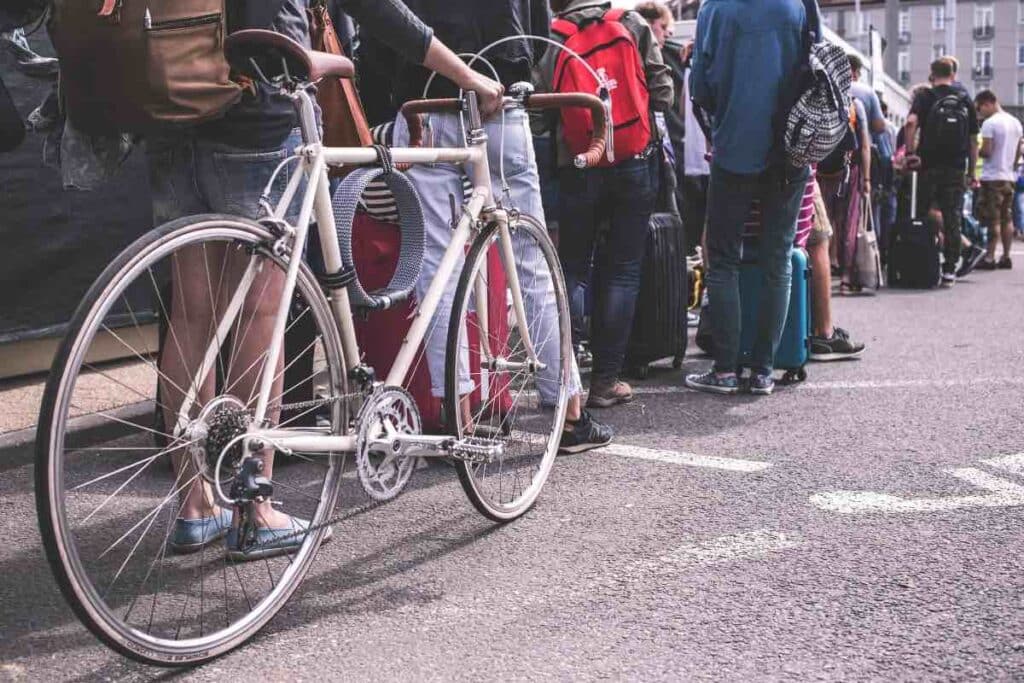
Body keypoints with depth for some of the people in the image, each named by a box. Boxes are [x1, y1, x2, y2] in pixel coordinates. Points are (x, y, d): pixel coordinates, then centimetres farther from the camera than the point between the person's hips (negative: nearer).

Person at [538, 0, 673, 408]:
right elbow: (662, 93, 0)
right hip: (635, 164, 0)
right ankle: (606, 379, 5)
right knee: (621, 270, 6)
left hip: (577, 168, 0)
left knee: (571, 268, 10)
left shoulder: (552, 38, 0)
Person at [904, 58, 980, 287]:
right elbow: (974, 140, 9)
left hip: (929, 165, -2)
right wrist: (972, 172, 14)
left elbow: (911, 122, -19)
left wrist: (910, 152, -12)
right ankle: (949, 270, 1)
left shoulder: (926, 97, 1)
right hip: (956, 168, 2)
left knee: (919, 217, 8)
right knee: (952, 219, 3)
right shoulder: (966, 101, 10)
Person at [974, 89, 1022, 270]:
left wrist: (974, 151, 2)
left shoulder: (990, 123, -12)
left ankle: (990, 258, -6)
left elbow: (986, 151, -17)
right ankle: (1006, 257, 11)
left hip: (993, 177, -7)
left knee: (993, 220, -6)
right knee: (1007, 219, 9)